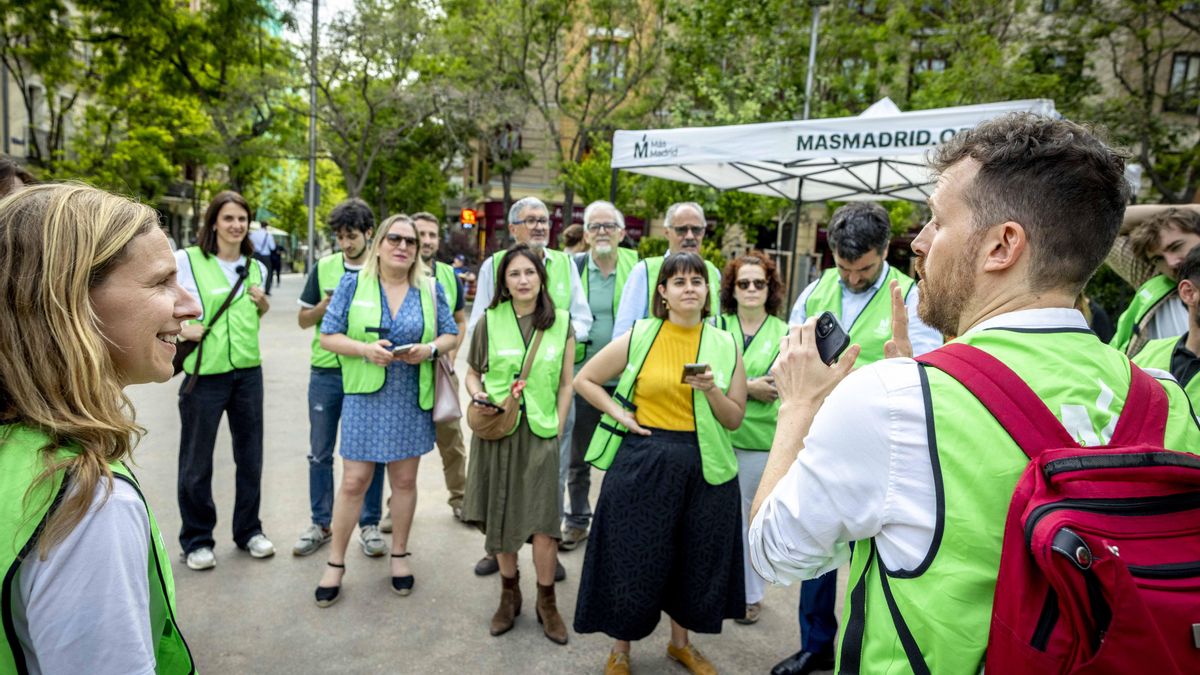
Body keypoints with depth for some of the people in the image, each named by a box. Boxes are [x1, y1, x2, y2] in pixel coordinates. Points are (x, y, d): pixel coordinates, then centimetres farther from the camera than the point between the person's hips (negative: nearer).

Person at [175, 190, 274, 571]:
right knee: (196, 461, 8)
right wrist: (179, 327, -15)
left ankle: (249, 530, 29)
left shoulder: (255, 268, 9)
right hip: (204, 372, -4)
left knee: (250, 455, 13)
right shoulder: (187, 260, -7)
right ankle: (196, 540, 25)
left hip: (248, 371, 5)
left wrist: (263, 303, 2)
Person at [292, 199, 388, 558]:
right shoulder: (324, 267, 6)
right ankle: (321, 524, 25)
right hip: (326, 370, 2)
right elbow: (303, 320, 10)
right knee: (320, 453, 10)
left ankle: (369, 524, 20)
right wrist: (325, 305, -10)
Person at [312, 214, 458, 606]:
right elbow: (328, 336, -1)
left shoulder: (430, 289, 5)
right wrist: (365, 349, -18)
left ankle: (399, 555, 29)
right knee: (354, 481, 1)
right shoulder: (353, 284, -1)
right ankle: (335, 563, 19)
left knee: (405, 479, 11)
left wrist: (430, 349, -13)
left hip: (413, 398, 2)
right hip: (365, 396, -2)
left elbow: (450, 335, 8)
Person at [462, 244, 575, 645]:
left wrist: (557, 429, -1)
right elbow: (472, 372, 11)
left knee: (543, 522, -4)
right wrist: (478, 395, -10)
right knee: (500, 517, 9)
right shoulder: (489, 321, 1)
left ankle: (546, 603, 17)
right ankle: (509, 594, 30)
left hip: (540, 433, -1)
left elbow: (565, 385, 5)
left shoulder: (561, 323, 2)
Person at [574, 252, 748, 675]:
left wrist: (712, 390, -15)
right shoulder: (638, 337, -4)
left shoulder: (725, 346, 1)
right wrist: (620, 414, -7)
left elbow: (734, 420, 3)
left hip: (704, 467, 3)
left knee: (695, 559, 16)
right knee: (633, 557, 8)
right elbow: (584, 380, 5)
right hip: (643, 462, -2)